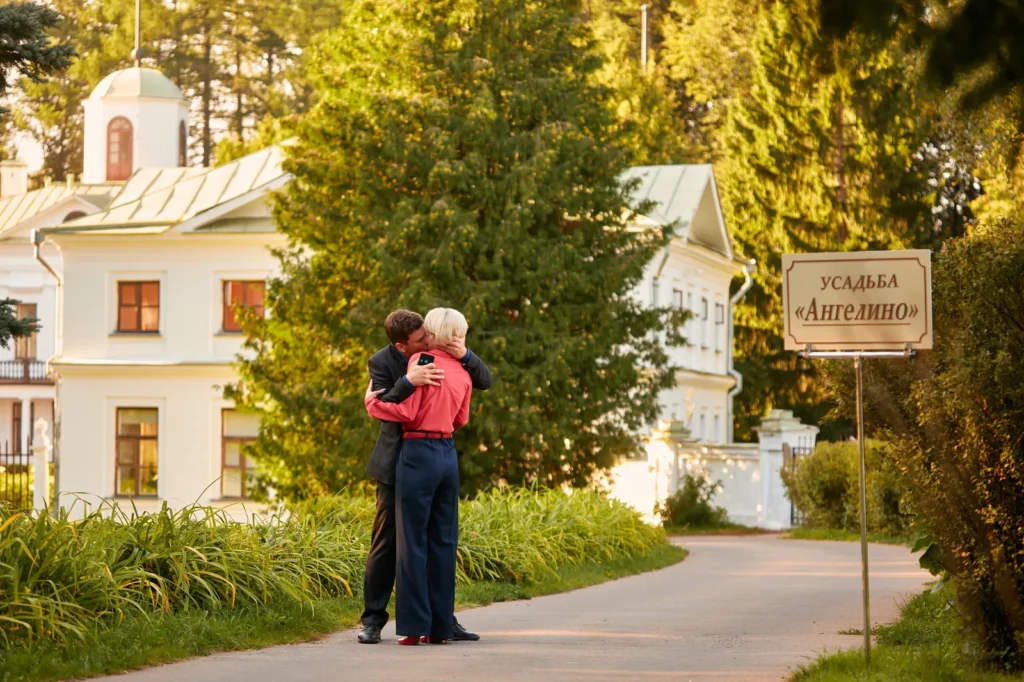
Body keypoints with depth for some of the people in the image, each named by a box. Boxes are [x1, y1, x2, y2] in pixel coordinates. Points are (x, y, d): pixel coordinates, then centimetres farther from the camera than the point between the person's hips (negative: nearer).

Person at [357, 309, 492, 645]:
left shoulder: (442, 353, -4)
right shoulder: (382, 362, -12)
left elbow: (484, 381, -3)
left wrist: (465, 356, -22)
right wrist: (408, 382, -40)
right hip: (397, 462, -3)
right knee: (386, 543, -1)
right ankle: (373, 619, 6)